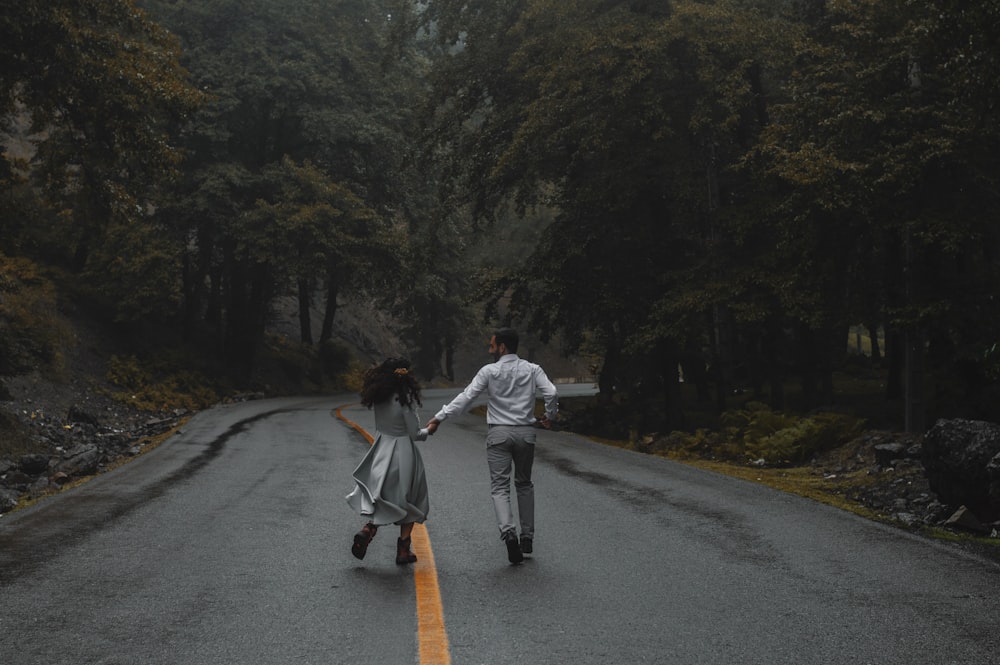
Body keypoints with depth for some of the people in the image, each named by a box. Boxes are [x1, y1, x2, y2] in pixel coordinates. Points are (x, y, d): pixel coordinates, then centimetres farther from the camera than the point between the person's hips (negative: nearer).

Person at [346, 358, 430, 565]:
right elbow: (414, 433, -13)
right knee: (408, 502, 12)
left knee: (382, 498, 18)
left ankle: (368, 530, -8)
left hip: (381, 452, 5)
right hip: (403, 453, -5)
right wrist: (428, 431, 9)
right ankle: (403, 551, 16)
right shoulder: (403, 400, -20)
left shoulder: (378, 399, -3)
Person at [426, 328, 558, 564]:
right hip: (525, 432, 3)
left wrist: (439, 418, -5)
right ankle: (527, 537, 19)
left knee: (500, 486, -3)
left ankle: (508, 530, -26)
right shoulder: (532, 369, 3)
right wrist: (549, 416, 10)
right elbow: (551, 393, -9)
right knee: (524, 484, 18)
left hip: (499, 433, -3)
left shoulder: (489, 371, -3)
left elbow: (465, 398, -8)